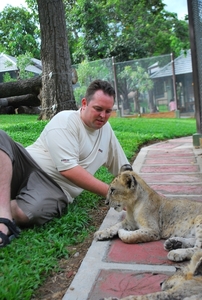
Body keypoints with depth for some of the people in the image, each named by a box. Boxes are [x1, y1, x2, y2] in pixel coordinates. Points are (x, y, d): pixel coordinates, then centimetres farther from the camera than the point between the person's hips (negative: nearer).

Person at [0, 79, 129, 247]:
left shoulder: (106, 128, 14)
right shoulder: (65, 120, -7)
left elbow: (123, 169, 23)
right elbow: (69, 169, -18)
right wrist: (110, 192, -16)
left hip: (54, 187, 2)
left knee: (28, 213, -36)